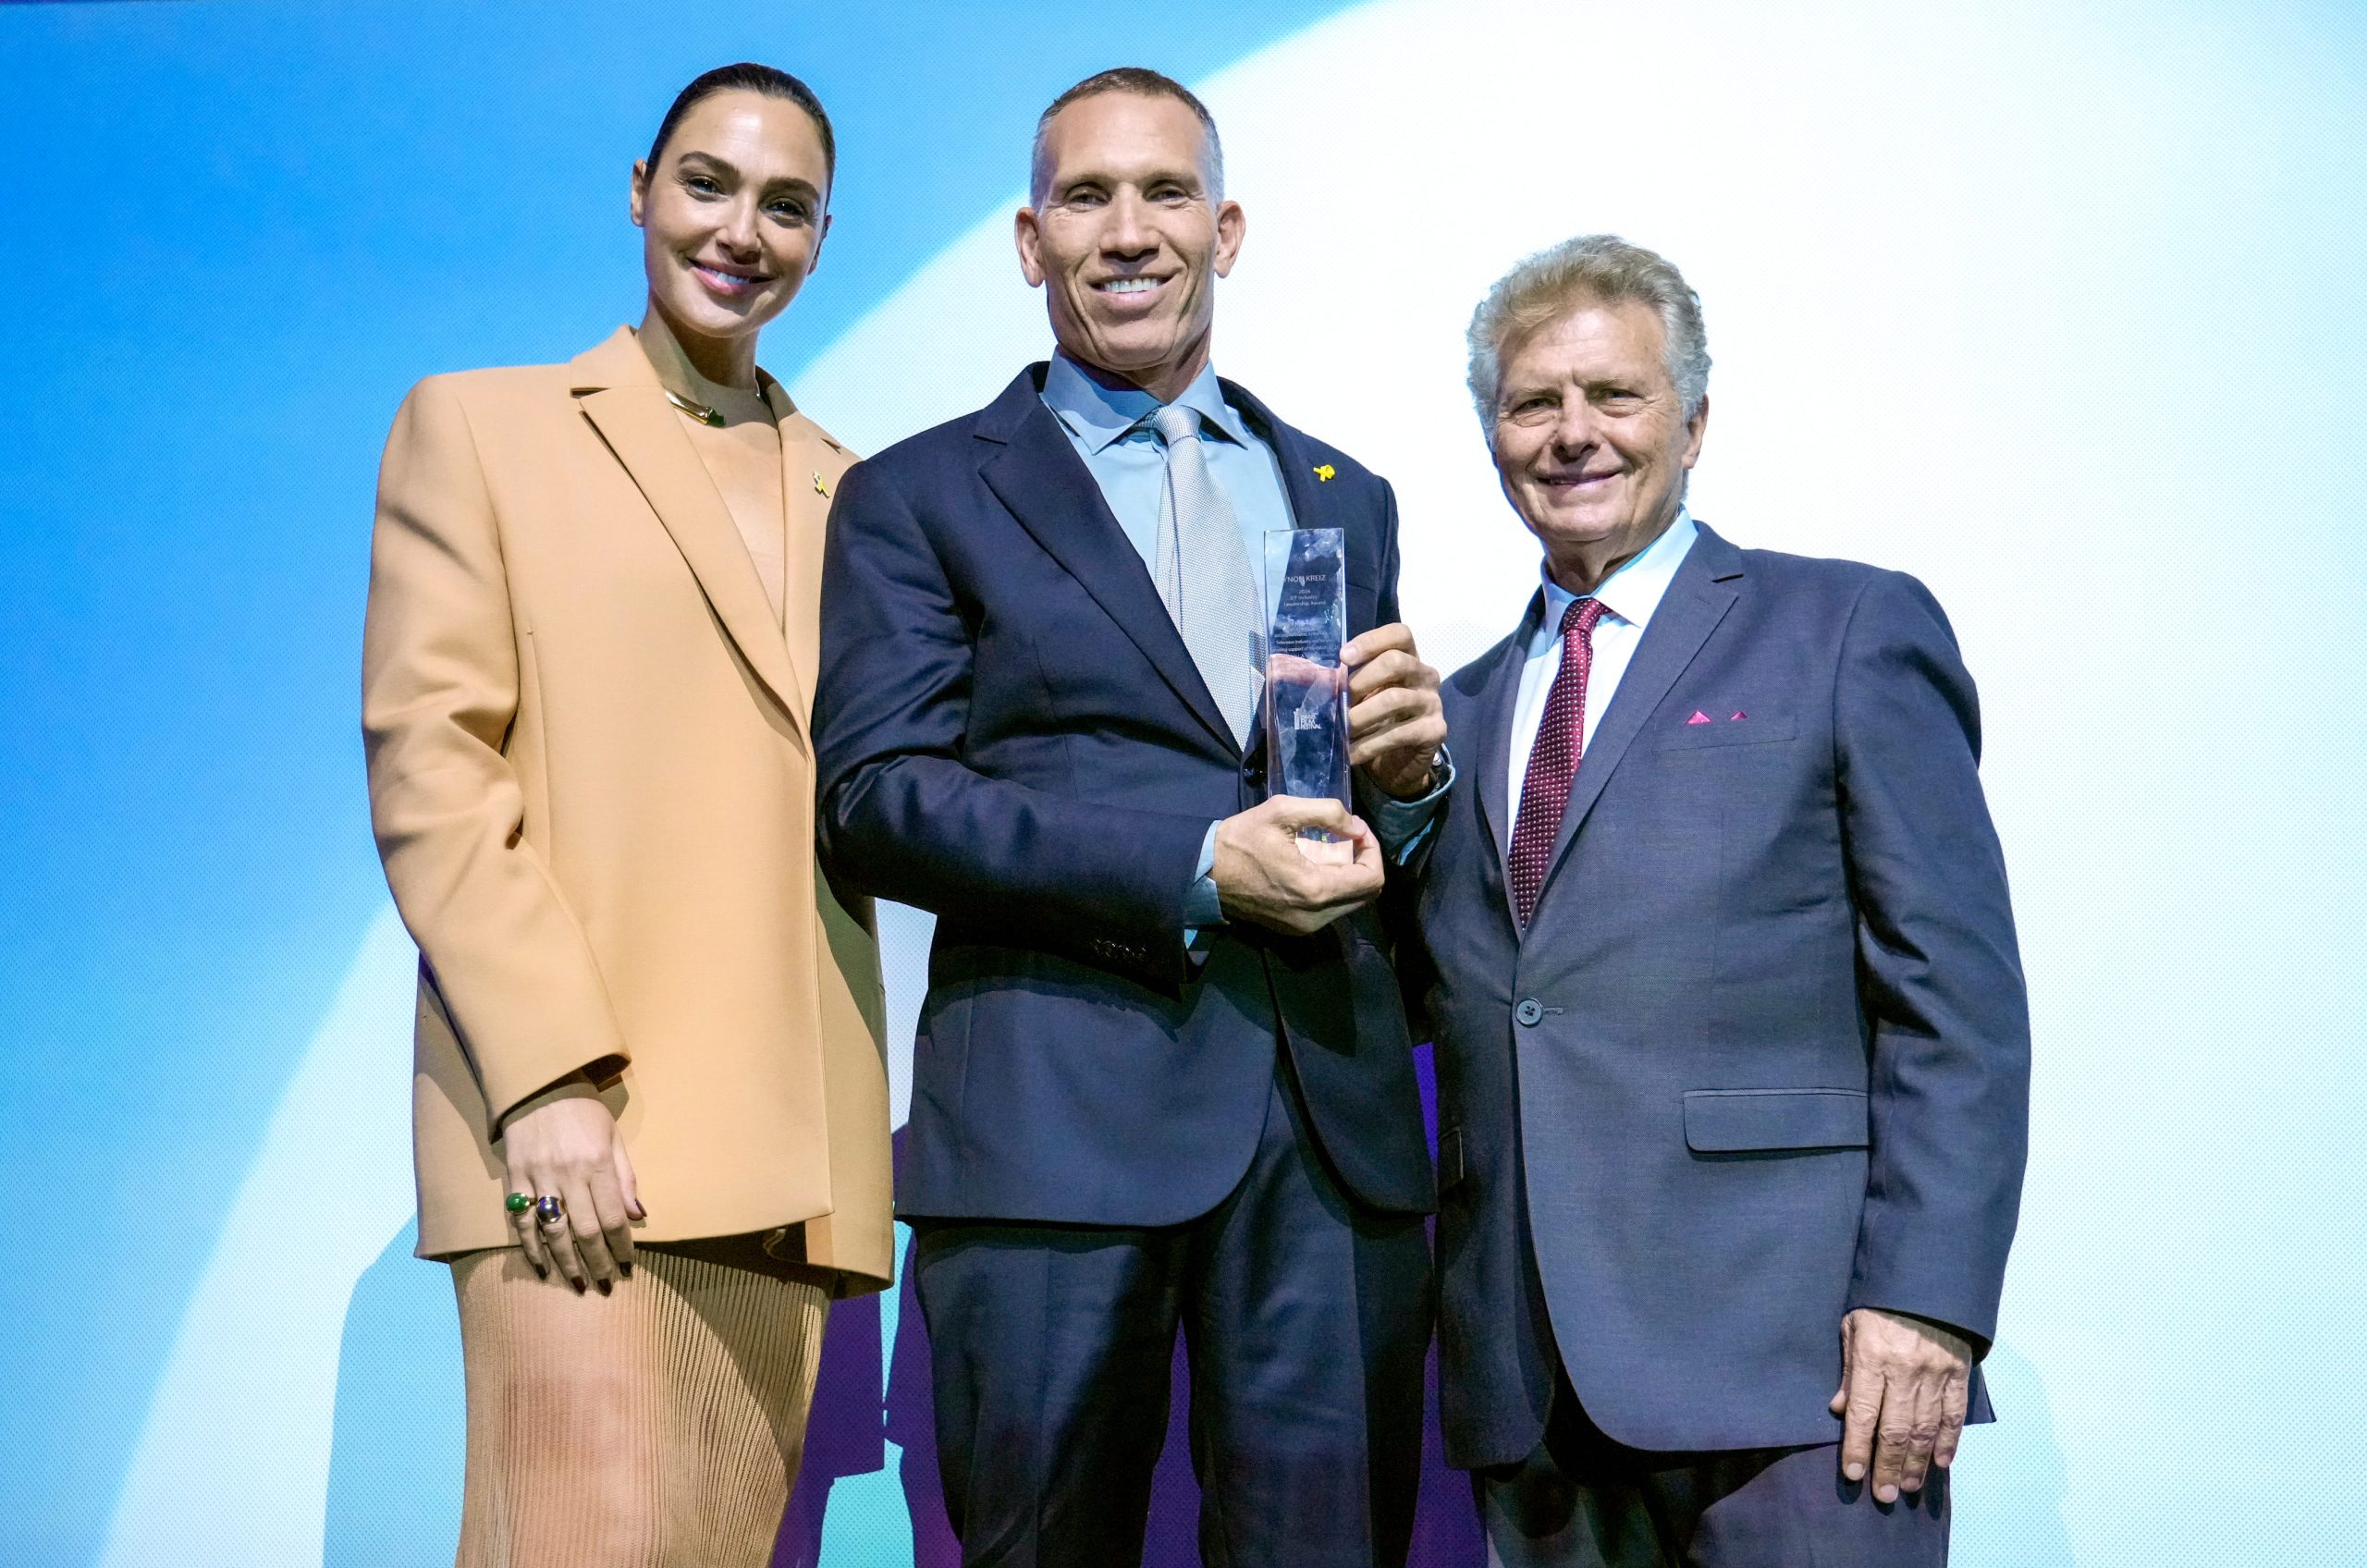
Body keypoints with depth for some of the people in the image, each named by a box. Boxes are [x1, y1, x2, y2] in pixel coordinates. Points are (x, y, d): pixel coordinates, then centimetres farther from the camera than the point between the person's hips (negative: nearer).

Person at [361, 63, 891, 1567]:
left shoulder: (852, 493, 21)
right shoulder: (478, 425, 9)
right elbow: (426, 762, -3)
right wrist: (547, 1080, -14)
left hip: (788, 1136, 4)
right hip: (569, 1111, -4)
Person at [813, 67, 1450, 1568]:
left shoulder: (1347, 499, 20)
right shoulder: (918, 498, 7)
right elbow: (876, 800, -5)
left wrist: (1413, 766, -4)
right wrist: (1195, 869, -14)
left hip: (1336, 1113, 3)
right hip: (1055, 1121, -3)